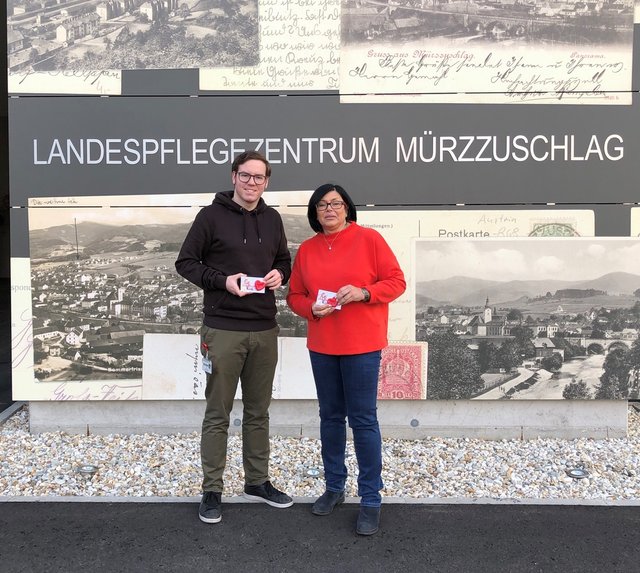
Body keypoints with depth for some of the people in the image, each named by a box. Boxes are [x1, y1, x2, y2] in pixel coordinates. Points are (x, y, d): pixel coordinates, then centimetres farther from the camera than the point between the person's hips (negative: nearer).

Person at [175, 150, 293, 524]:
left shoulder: (272, 219, 10)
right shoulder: (211, 216, -4)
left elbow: (284, 261, 20)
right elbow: (186, 262, -3)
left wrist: (279, 274, -3)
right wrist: (222, 280, -17)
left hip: (265, 330, 5)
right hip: (223, 330, -4)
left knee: (258, 411, 15)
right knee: (218, 414, 3)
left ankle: (258, 481, 29)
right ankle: (212, 490, 17)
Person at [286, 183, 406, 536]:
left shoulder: (368, 239, -4)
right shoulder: (307, 249, 8)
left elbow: (396, 281, -4)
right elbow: (295, 295, 12)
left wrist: (363, 292, -19)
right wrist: (312, 308, -9)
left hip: (361, 346, -4)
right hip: (321, 346, 4)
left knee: (363, 420, -1)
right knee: (330, 417, 14)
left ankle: (371, 500, 12)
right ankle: (334, 486, 30)